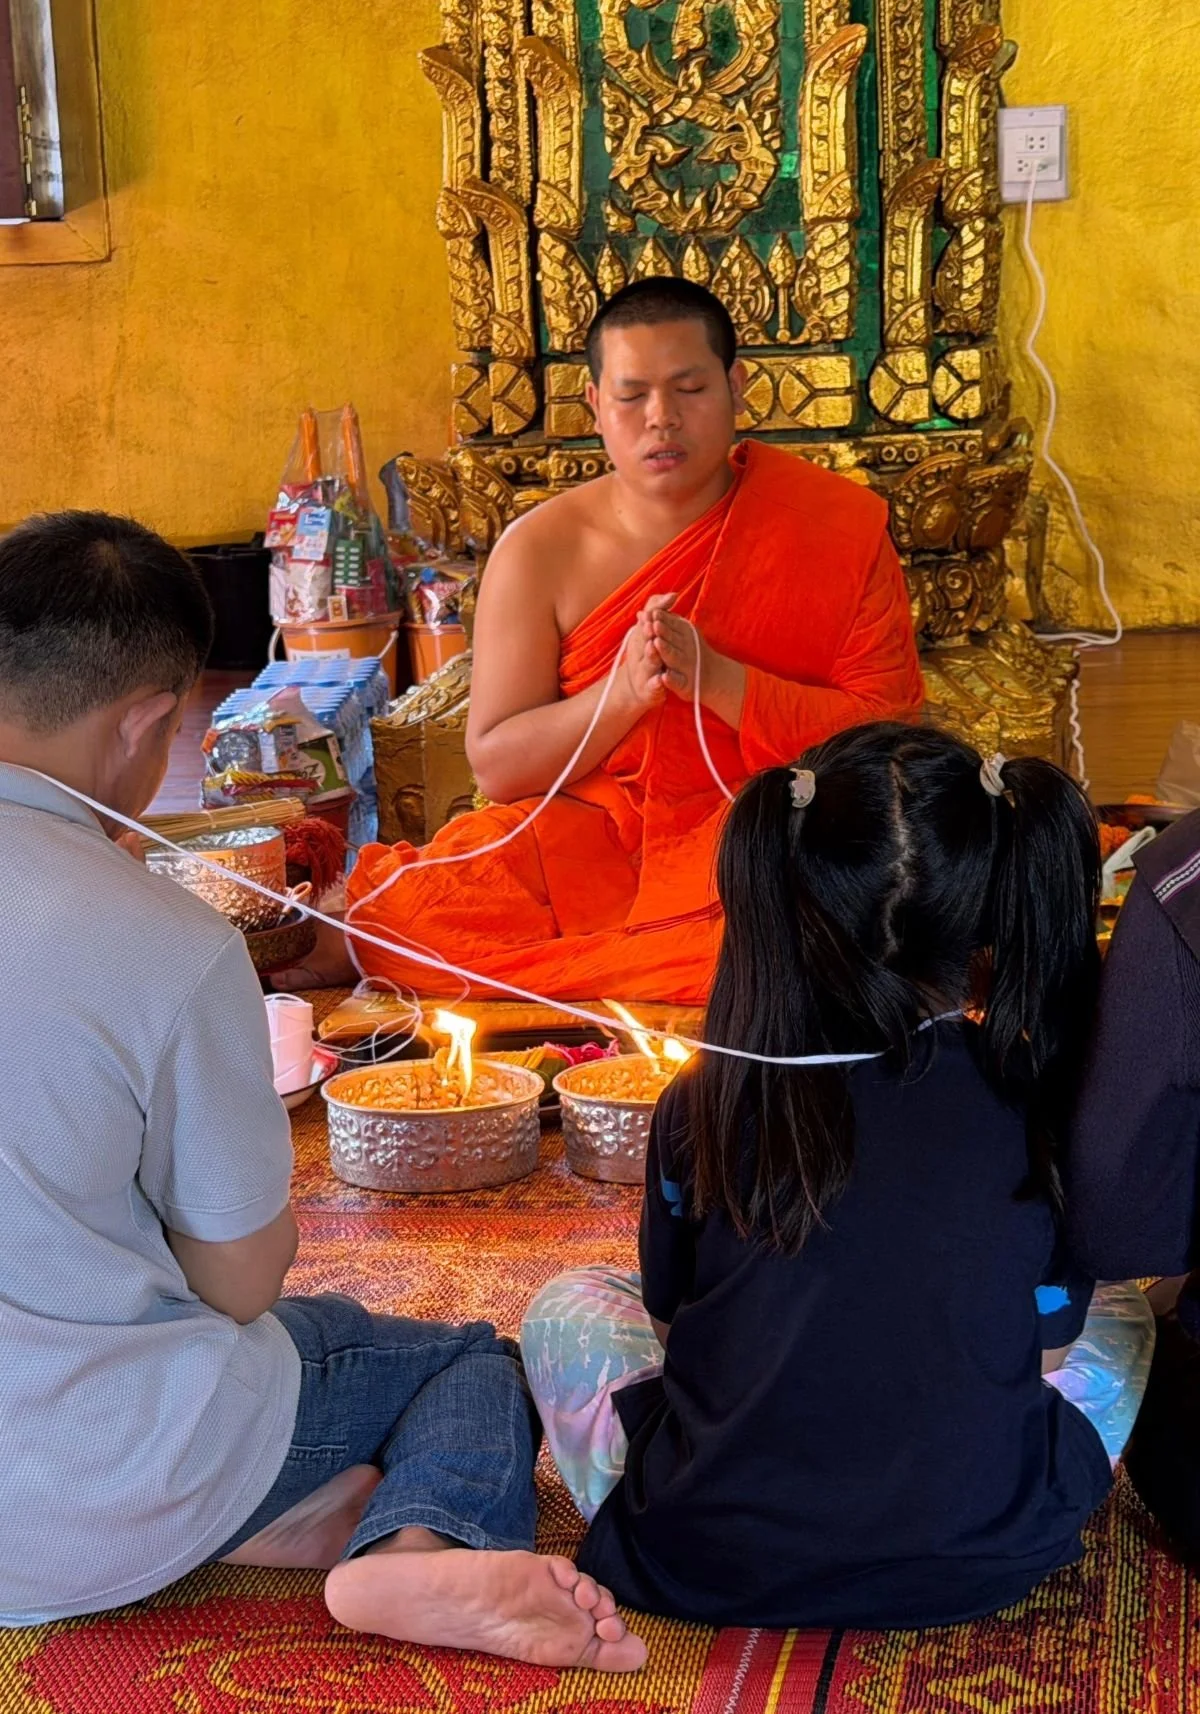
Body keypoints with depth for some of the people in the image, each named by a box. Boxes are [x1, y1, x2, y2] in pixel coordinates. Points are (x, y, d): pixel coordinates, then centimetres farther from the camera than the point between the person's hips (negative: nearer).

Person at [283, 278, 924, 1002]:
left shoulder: (835, 526, -2)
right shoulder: (541, 549, 0)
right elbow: (497, 764, -2)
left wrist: (714, 678, -19)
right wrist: (624, 691, -19)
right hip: (594, 830, -1)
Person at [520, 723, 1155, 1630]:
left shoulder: (704, 1106, -9)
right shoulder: (1037, 1105, -9)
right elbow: (1048, 1332, 4)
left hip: (707, 1563, 0)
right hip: (982, 1561, 1)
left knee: (569, 1302, 24)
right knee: (1118, 1314, 24)